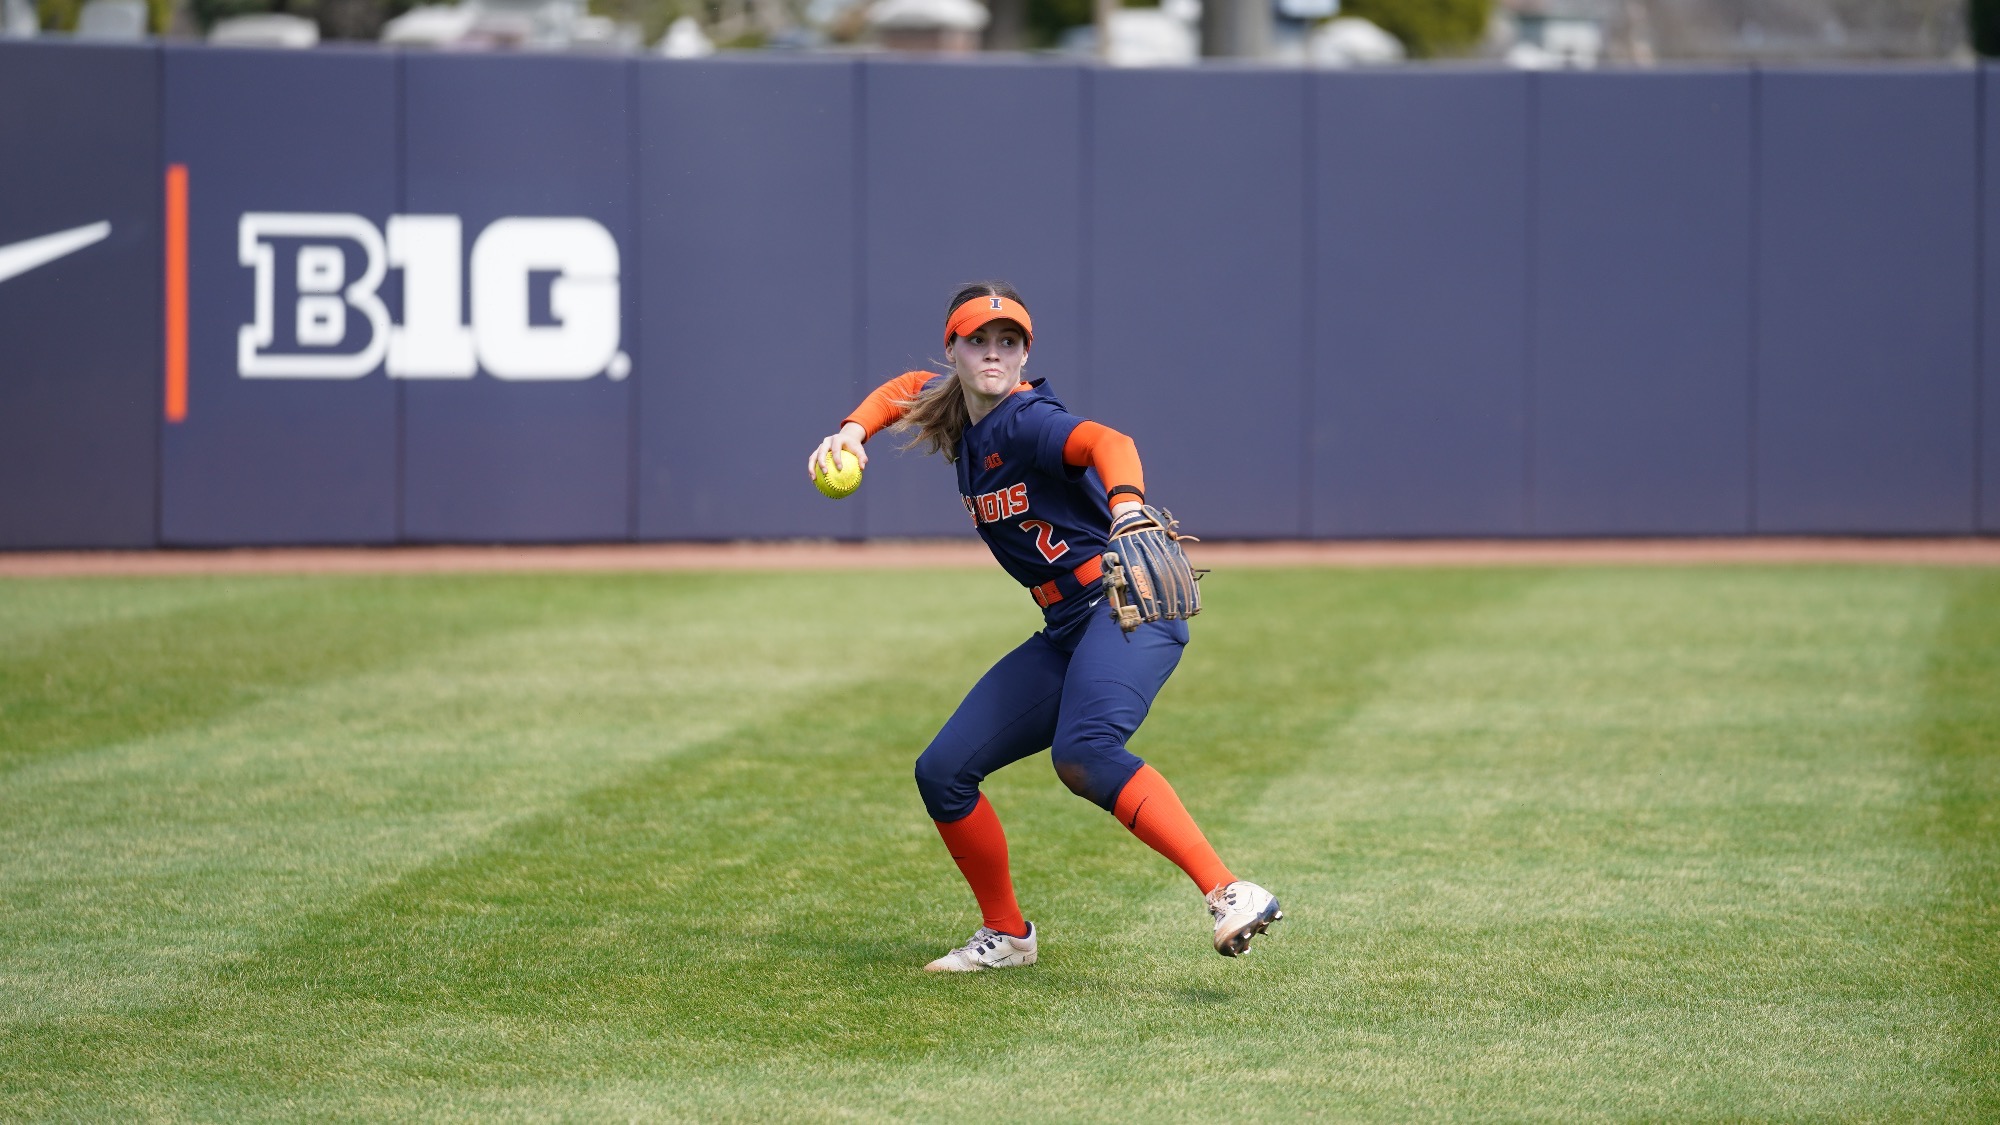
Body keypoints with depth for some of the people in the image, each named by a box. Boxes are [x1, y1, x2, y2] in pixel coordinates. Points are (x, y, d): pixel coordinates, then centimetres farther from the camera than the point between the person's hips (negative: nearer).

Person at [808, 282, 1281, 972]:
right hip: (1067, 631, 9)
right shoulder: (955, 412, 11)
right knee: (943, 773, 7)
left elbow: (1108, 444, -34)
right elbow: (905, 390, 34)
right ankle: (1006, 934, 25)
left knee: (1082, 752, -36)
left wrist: (1128, 511, -55)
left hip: (1132, 606, -9)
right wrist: (851, 431, 14)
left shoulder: (1023, 420, -13)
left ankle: (1230, 895, -44)